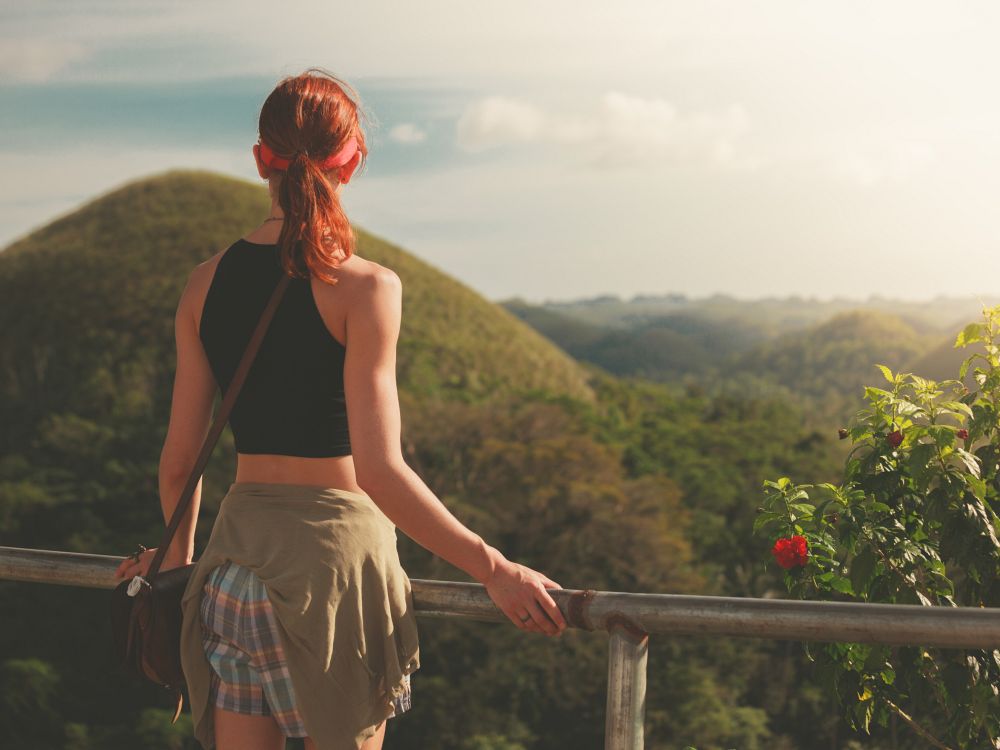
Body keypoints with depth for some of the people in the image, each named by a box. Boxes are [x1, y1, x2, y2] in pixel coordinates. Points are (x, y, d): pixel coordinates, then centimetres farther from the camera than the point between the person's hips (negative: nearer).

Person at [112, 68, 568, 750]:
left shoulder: (207, 284, 2)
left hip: (237, 556, 5)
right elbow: (379, 471, -19)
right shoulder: (363, 286, -13)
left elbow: (178, 461, 7)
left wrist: (178, 554, 25)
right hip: (337, 551, -5)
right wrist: (494, 568, -14)